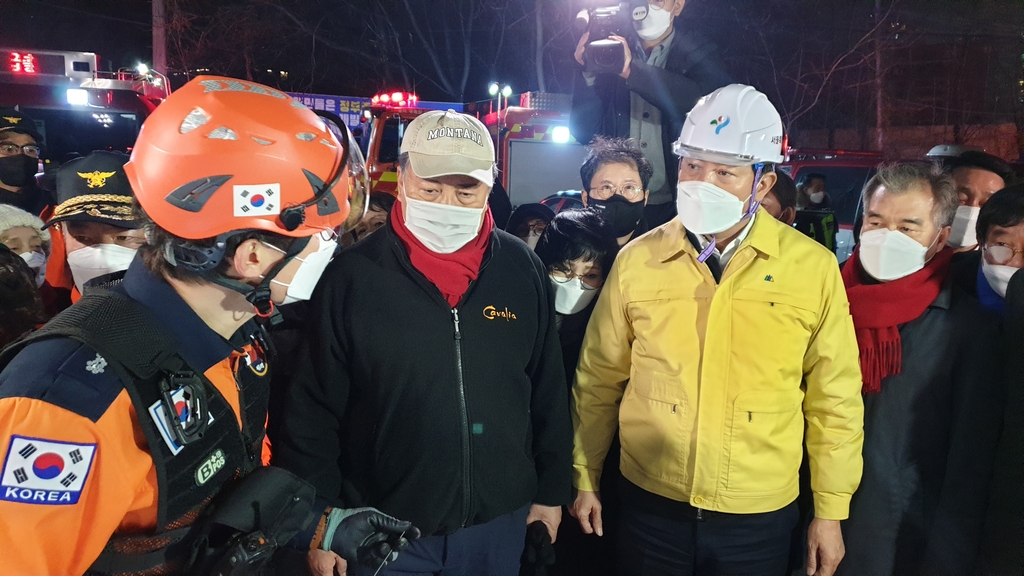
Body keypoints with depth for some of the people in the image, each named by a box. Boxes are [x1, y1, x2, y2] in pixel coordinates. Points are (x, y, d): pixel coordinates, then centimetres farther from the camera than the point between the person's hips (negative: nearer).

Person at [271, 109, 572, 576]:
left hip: (501, 522, 3)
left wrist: (551, 492, 8)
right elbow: (313, 410, -6)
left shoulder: (522, 271, -3)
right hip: (385, 531, -2)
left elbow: (549, 393, 4)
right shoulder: (352, 276, -11)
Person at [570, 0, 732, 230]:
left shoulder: (699, 54, 4)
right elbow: (585, 132, 3)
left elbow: (707, 103, -18)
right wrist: (589, 74, -13)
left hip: (678, 204, -1)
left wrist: (631, 71, -25)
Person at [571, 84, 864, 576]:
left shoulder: (813, 268, -8)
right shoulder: (637, 260, -6)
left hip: (759, 516, 0)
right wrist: (585, 477, 9)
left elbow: (833, 396, -1)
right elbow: (599, 378, 2)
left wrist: (830, 510, 3)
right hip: (650, 505, 1)